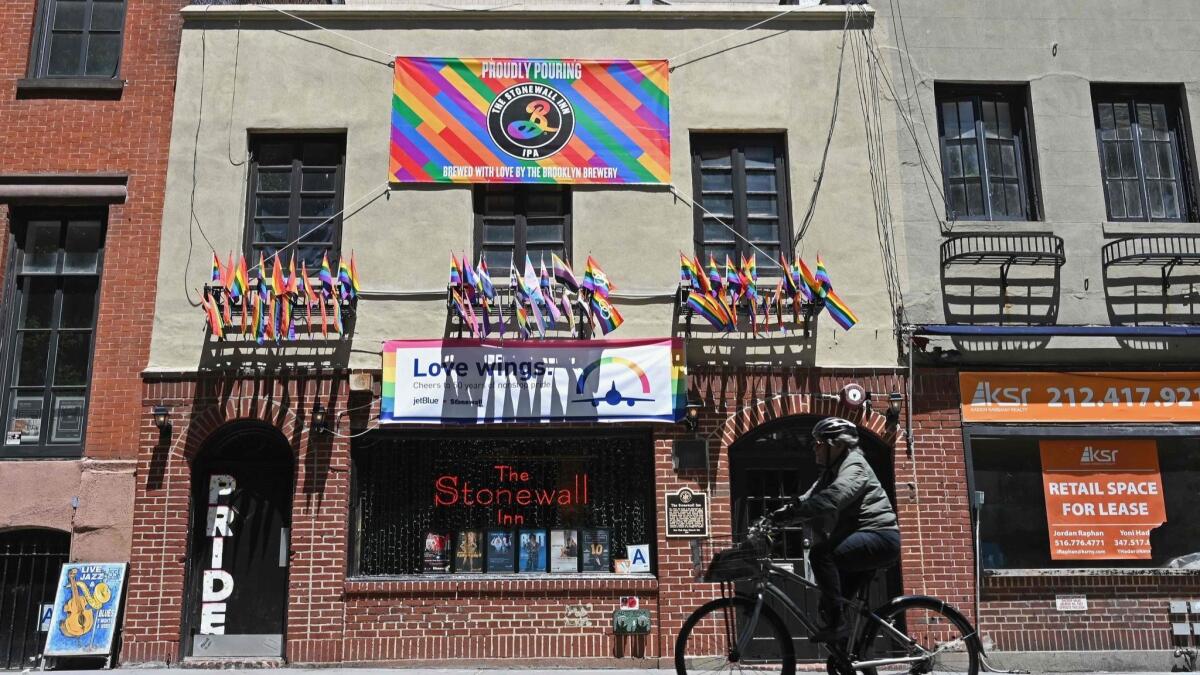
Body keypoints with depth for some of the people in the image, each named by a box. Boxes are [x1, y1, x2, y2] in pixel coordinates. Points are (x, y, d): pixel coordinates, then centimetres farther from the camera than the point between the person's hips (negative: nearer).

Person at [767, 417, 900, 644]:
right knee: (829, 605, 8)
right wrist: (774, 518, -8)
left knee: (820, 554, -28)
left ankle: (836, 623, -26)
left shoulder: (854, 465, -11)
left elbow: (830, 499, -30)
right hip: (864, 542, 10)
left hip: (879, 537, -10)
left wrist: (787, 513, -36)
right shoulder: (832, 472, 20)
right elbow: (808, 499, 8)